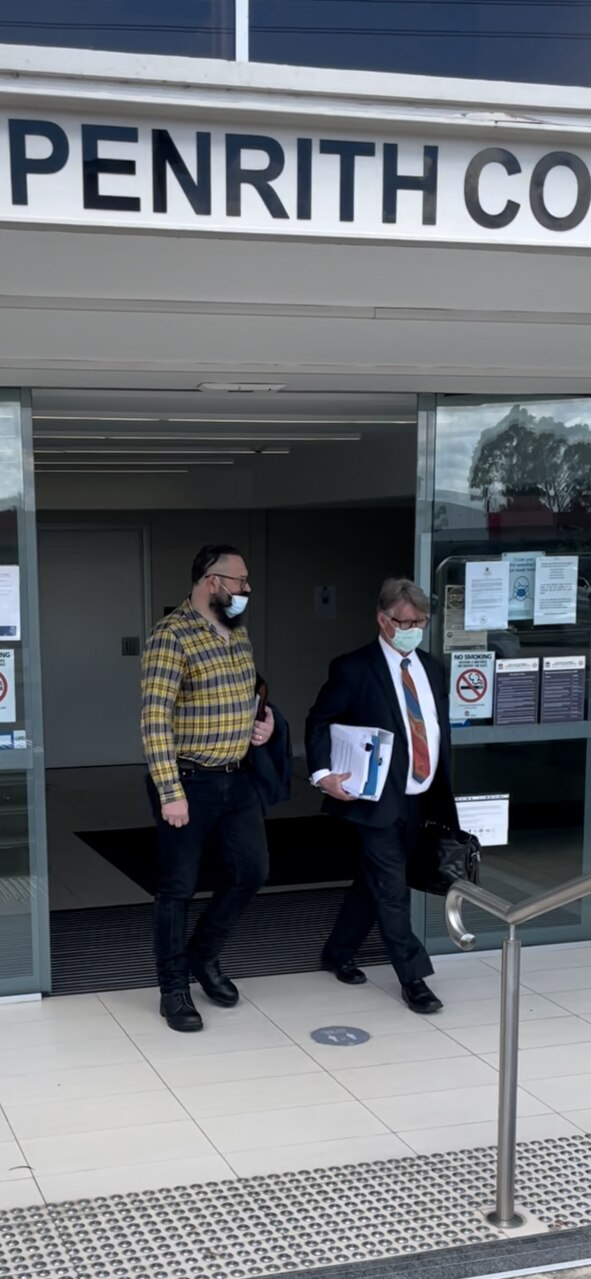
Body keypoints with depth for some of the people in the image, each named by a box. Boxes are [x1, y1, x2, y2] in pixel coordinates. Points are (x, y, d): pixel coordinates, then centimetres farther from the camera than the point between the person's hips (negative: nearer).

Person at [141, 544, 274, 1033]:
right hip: (189, 781, -7)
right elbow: (155, 719, -21)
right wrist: (169, 791, -24)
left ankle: (204, 956, 32)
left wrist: (262, 723, 2)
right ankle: (174, 989, 17)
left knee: (252, 871, 11)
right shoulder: (172, 636, -18)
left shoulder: (239, 632, 7)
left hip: (237, 777, 8)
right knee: (179, 887, 3)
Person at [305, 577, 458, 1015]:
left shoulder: (432, 668, 10)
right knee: (392, 891, -4)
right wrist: (323, 773, -20)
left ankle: (339, 953, 32)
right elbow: (319, 721, -7)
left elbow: (441, 731, 15)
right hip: (378, 800, -6)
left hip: (419, 800, 6)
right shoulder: (355, 668, -9)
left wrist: (442, 791, 11)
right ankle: (414, 978, 5)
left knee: (374, 883, 16)